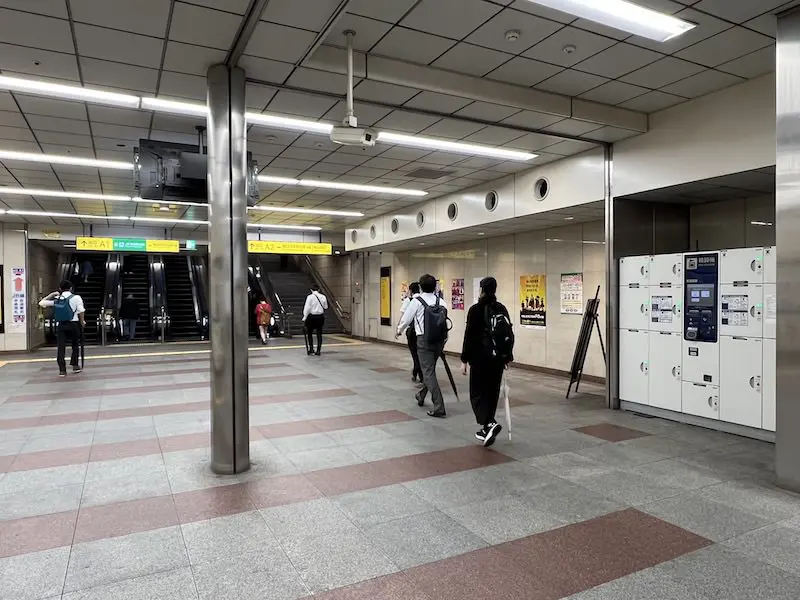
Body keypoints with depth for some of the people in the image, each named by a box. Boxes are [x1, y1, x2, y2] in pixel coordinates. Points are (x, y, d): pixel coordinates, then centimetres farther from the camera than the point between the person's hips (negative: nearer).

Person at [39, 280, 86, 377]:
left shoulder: (56, 299, 6)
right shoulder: (76, 298, -3)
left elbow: (41, 303, 14)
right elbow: (81, 312, -9)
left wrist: (51, 295, 18)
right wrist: (82, 322, 6)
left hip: (60, 325, 2)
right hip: (73, 324, -2)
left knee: (61, 347, 1)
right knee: (75, 345, 16)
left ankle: (62, 370, -1)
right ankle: (75, 365, 16)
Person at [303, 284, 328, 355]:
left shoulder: (310, 297, -10)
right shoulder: (323, 297, 0)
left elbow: (307, 308, -12)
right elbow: (326, 307, 8)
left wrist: (304, 317, -5)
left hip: (312, 317, -3)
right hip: (320, 317, 3)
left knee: (309, 333, 11)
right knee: (319, 334, 7)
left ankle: (311, 349, 5)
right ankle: (318, 350, 8)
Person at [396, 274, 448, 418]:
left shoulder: (417, 301, -8)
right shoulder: (441, 302, 6)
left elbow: (406, 318, 1)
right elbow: (445, 322, 8)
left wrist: (399, 330, 21)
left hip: (424, 340, -6)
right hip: (439, 340, 6)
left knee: (428, 373, -3)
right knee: (429, 369, 23)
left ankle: (439, 408, -9)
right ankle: (421, 396, 44)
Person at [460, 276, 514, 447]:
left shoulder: (475, 309, -12)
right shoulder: (502, 309, 5)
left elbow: (469, 336, -12)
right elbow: (509, 335, 7)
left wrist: (464, 359, -6)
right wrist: (507, 357, 15)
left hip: (480, 357, -5)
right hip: (498, 357, 6)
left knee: (477, 393, 5)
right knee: (492, 393, 15)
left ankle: (489, 424, -15)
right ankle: (486, 429, 22)